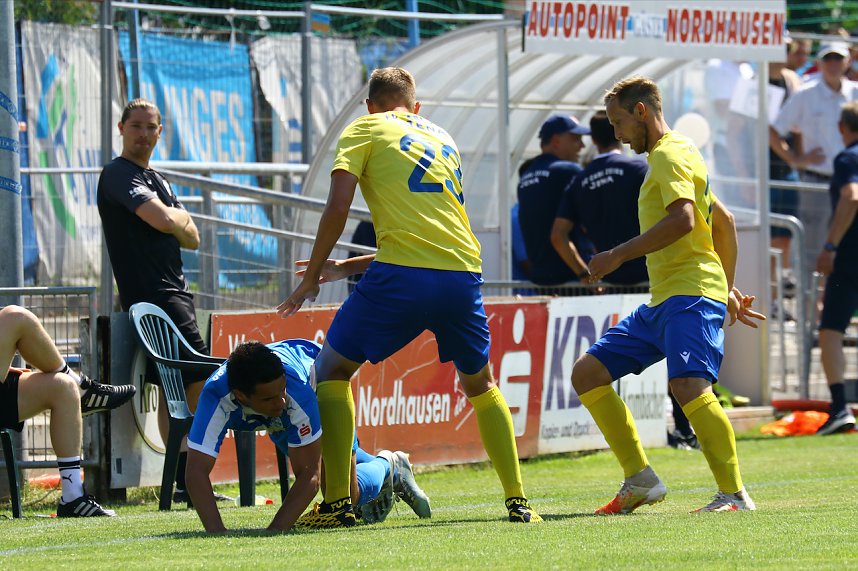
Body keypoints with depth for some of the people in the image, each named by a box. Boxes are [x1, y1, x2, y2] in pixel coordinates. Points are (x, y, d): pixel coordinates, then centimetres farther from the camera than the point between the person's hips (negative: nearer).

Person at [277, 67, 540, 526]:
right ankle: (517, 501, 17)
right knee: (480, 384, 26)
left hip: (400, 278, -5)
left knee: (332, 369, 13)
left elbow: (338, 205, -4)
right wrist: (345, 268, 31)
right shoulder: (442, 139, 27)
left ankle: (337, 502, 4)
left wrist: (311, 277, 7)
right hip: (463, 273, 5)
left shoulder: (366, 129, 11)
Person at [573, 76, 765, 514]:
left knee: (688, 386, -28)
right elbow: (724, 221, 30)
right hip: (661, 302, 11)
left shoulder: (669, 154, -7)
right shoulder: (674, 155, 24)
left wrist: (618, 255, -19)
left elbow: (682, 218, -23)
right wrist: (728, 290, 32)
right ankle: (640, 480, 6)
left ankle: (734, 494, -27)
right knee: (587, 373, 8)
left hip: (690, 296, -11)